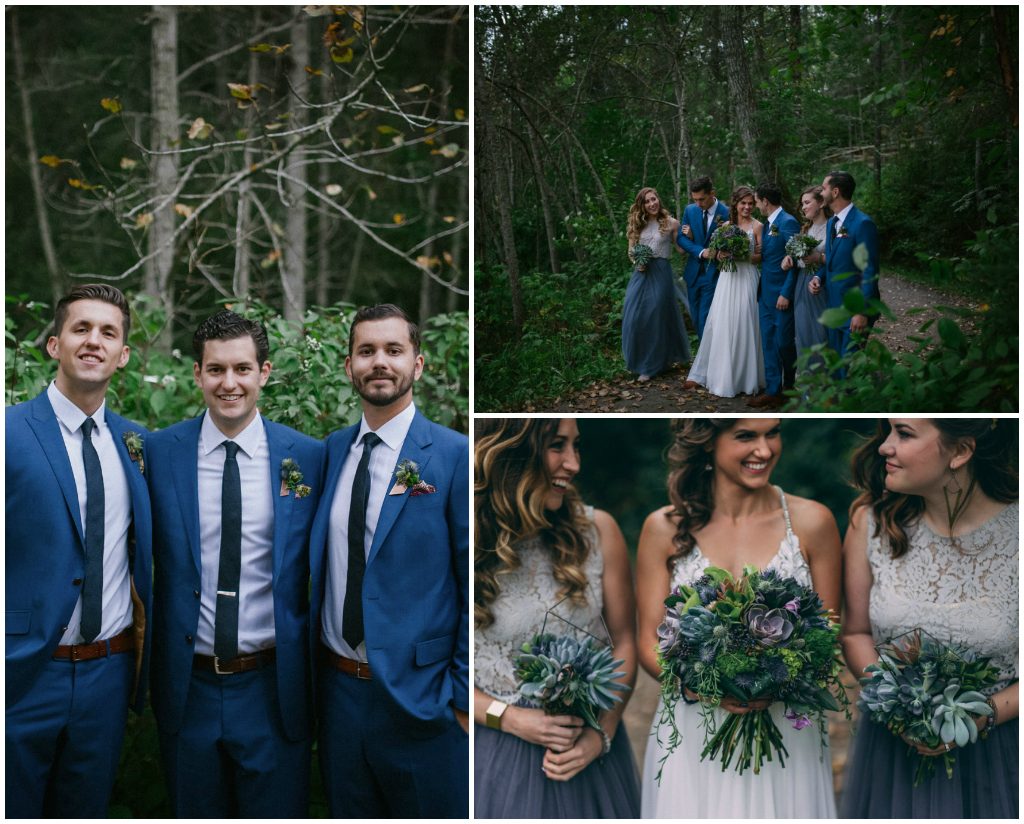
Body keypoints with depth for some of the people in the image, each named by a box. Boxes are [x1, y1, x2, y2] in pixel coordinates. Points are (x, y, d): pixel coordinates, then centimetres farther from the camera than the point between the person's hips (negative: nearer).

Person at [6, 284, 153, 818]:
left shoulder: (136, 442, 6)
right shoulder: (13, 432, -9)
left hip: (108, 673, 5)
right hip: (25, 673, -4)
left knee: (85, 811, 19)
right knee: (15, 810, 10)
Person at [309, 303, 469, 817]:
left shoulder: (456, 456, -10)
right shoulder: (332, 450, 5)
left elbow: (474, 587, -9)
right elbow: (321, 561, 12)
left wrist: (465, 696, -9)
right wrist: (315, 667, 4)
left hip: (420, 697, -5)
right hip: (338, 687, 5)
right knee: (348, 812, 19)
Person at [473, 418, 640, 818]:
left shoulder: (599, 530, -6)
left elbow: (623, 643, 1)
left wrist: (602, 734, -10)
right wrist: (510, 719, -14)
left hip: (588, 750, 2)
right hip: (496, 752, -1)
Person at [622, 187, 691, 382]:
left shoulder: (671, 223, 0)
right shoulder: (637, 225, 9)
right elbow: (631, 251, 16)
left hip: (661, 273, -3)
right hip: (641, 273, 3)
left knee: (656, 317, 2)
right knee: (635, 317, 0)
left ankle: (651, 366, 13)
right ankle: (640, 360, 19)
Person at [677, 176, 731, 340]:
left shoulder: (727, 213, -11)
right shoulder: (690, 210, 3)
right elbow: (681, 238, 1)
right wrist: (701, 251, -16)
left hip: (713, 275, -5)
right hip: (693, 273, 5)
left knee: (705, 320, -10)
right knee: (696, 318, 12)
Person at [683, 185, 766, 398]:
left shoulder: (757, 226, 0)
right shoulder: (726, 225, 10)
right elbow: (719, 254, 13)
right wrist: (722, 254, -9)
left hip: (746, 279, -3)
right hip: (727, 278, 3)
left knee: (743, 326, -1)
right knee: (720, 325, 5)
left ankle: (743, 376, 10)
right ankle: (702, 373, 10)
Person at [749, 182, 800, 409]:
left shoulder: (788, 223, -13)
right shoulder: (767, 224, 13)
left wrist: (786, 294, -18)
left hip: (782, 295, -8)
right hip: (765, 294, 8)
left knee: (784, 342, 1)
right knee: (768, 343, 6)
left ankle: (790, 387, 20)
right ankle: (773, 391, 9)